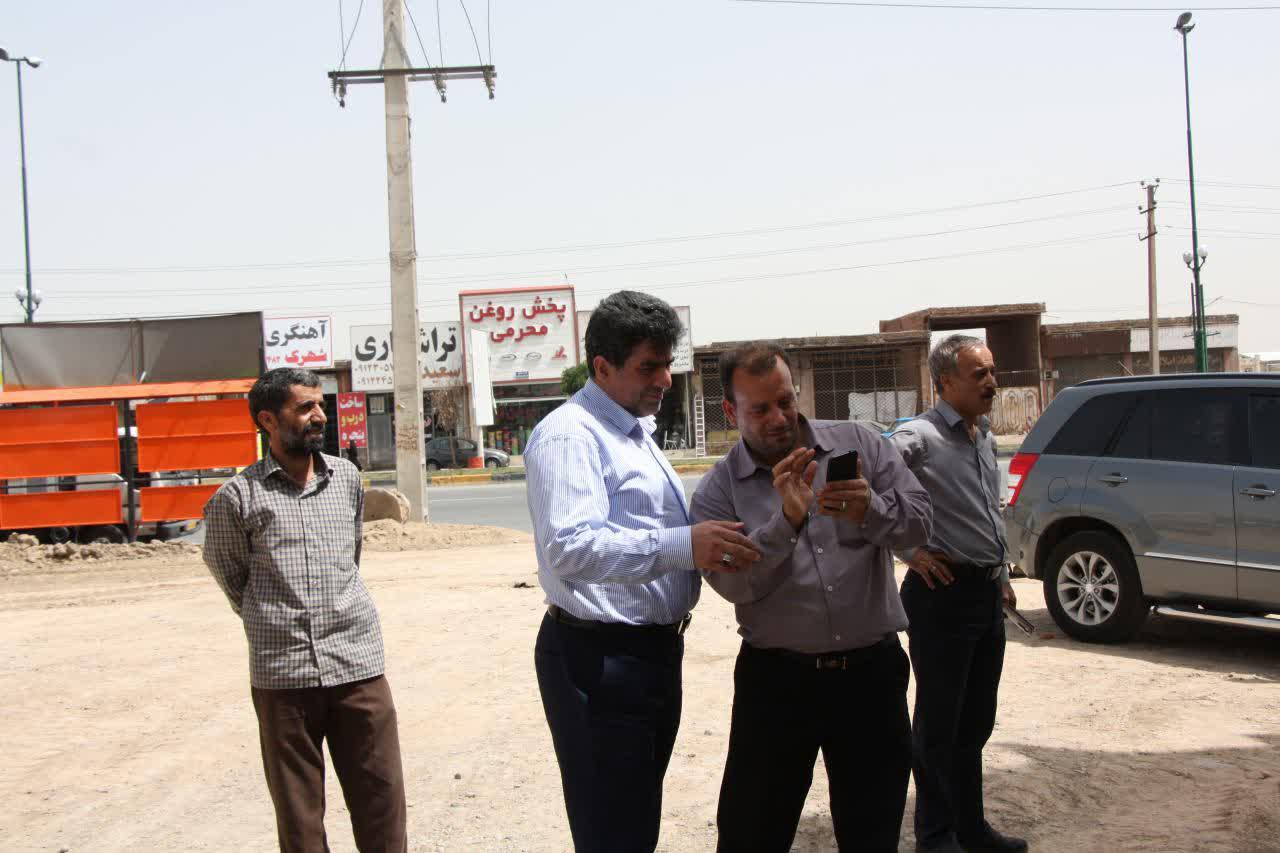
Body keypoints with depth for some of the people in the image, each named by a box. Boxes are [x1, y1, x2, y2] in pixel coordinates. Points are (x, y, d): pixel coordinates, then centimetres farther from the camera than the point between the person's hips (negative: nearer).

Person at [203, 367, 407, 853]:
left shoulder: (347, 478, 10)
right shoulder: (237, 497, -1)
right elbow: (229, 574, 14)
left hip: (358, 665, 2)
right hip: (282, 673, -2)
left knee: (381, 801, 5)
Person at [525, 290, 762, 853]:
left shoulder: (635, 432, 17)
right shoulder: (569, 434, -15)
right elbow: (569, 547, -31)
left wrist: (707, 541, 17)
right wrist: (682, 546, -39)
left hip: (654, 651, 10)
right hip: (598, 657, -10)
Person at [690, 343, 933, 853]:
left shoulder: (858, 443, 3)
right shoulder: (718, 490, -1)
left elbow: (918, 521, -2)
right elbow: (732, 582, -13)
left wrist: (871, 510, -23)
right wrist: (786, 519, -26)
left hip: (873, 671, 1)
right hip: (776, 679, -1)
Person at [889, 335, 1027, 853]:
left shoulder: (985, 437, 13)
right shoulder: (919, 437, -14)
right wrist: (908, 551, -19)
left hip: (987, 594, 8)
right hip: (943, 592, -8)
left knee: (976, 722, 17)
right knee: (938, 724, 3)